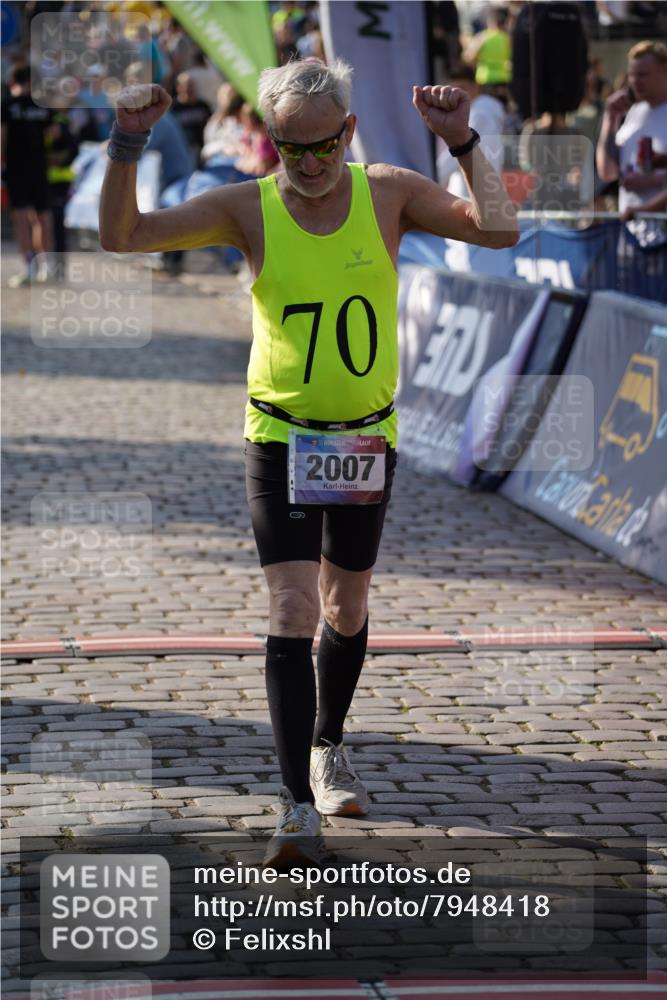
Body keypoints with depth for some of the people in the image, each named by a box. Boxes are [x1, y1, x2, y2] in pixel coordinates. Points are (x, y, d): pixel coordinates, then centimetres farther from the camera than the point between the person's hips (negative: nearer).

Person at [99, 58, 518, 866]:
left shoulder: (388, 193, -6)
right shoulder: (248, 208, -10)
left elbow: (499, 231, -14)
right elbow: (121, 236, -13)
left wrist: (463, 143, -23)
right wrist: (128, 144, -26)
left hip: (366, 440, 2)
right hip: (279, 440, -2)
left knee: (345, 610, 15)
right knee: (290, 612, -13)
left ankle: (327, 748, 41)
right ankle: (297, 806, -12)